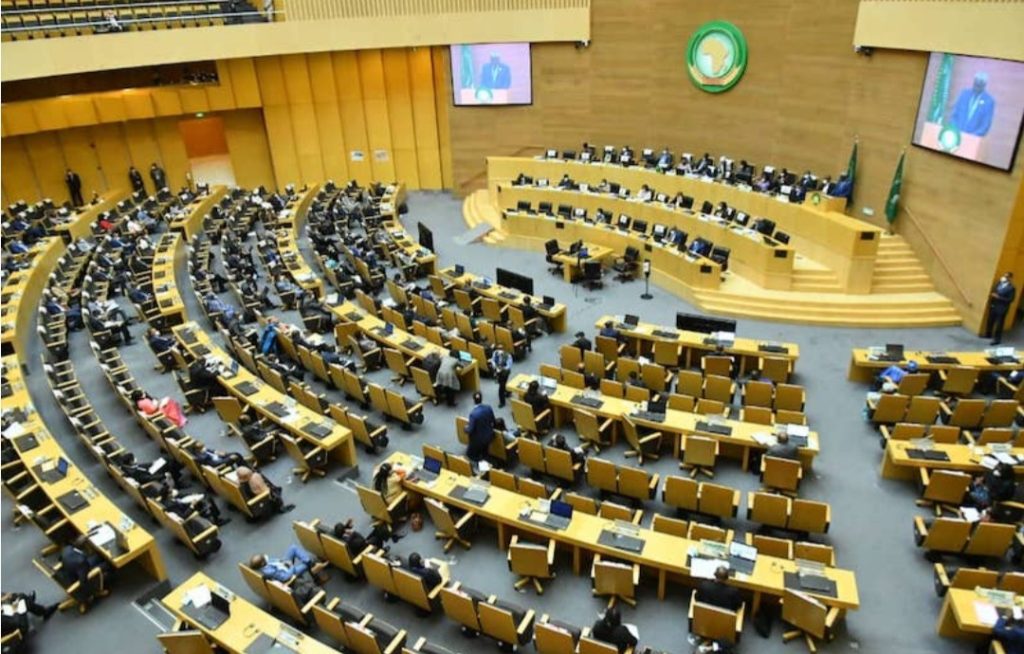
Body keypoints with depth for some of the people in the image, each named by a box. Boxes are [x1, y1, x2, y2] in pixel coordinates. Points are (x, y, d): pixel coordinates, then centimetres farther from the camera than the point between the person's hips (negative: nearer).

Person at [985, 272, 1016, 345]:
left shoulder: (1012, 288, -15)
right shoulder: (999, 282, 4)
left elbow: (1010, 299, -17)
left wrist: (998, 297, -23)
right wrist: (992, 294, -1)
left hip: (1002, 308, -7)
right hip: (993, 305, 7)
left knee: (999, 324, 1)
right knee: (990, 321, 17)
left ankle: (997, 339, 9)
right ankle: (988, 334, 35)